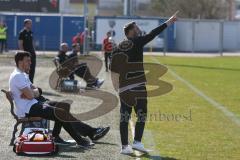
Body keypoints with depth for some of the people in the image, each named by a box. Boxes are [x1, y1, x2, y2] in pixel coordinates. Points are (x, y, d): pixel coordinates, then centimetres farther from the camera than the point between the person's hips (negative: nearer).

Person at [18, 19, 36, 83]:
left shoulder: (30, 32, 14)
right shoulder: (22, 33, -9)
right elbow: (20, 44, -13)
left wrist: (34, 51, 13)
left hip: (32, 54, 8)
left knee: (32, 69, 9)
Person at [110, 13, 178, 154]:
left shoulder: (120, 47, 10)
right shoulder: (137, 42, -5)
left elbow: (113, 68, 8)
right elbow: (153, 34, -10)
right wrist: (168, 23, -7)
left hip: (124, 85, 5)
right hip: (138, 86, -5)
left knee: (125, 116, 4)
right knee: (142, 115, 5)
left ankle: (125, 146, 3)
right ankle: (137, 142, -2)